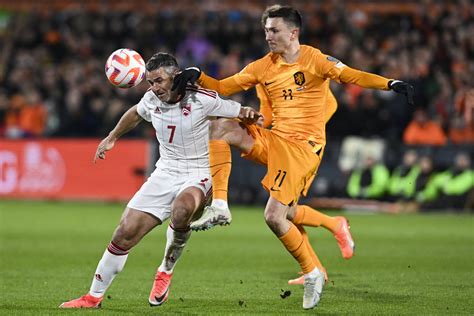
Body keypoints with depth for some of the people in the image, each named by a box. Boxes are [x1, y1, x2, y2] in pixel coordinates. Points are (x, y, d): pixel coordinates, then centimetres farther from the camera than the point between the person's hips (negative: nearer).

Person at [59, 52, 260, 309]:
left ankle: (166, 271, -14)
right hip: (165, 173, 5)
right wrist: (112, 137, 32)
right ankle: (94, 296, 10)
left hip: (198, 175, -5)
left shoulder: (202, 99, -14)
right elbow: (135, 114, 26)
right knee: (125, 233, -4)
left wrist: (248, 114, -26)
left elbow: (242, 114, -4)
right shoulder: (151, 99, 1)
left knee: (181, 209, -39)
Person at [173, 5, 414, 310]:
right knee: (220, 127, -13)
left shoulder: (313, 60, -7)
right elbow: (223, 88, 12)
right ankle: (219, 204, -13)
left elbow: (350, 75, -19)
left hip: (303, 146, -6)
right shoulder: (264, 66, 10)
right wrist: (196, 76, -7)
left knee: (274, 216, -14)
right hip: (274, 139, 6)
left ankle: (312, 273, 6)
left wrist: (391, 83, -34)